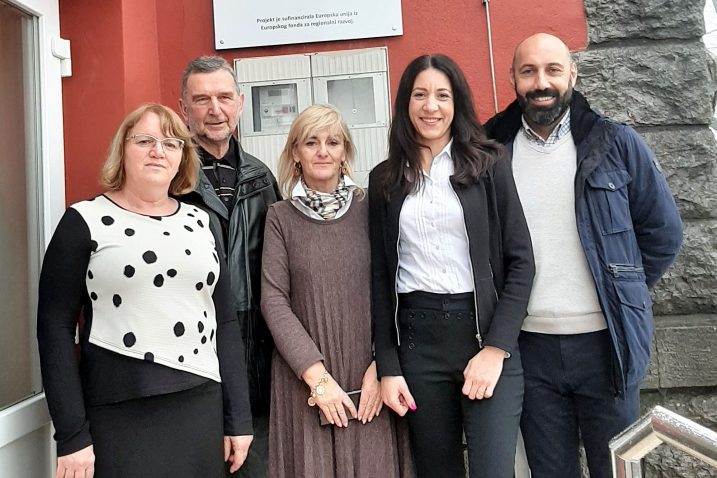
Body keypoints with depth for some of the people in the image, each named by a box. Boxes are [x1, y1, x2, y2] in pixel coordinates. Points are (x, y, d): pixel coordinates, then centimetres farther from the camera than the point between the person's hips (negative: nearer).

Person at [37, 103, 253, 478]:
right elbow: (55, 328, -5)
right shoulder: (86, 221, -4)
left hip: (202, 408, 4)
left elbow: (224, 322, 8)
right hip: (118, 415, -3)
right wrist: (72, 434, -8)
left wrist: (238, 418, 6)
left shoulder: (200, 222, 7)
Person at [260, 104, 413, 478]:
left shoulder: (370, 207, 1)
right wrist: (317, 375, -11)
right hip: (304, 377, 0)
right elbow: (274, 300, -4)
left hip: (368, 376, 0)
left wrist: (381, 364, -10)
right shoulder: (280, 217, 1)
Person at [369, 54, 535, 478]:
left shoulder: (488, 164, 2)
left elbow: (520, 261, -1)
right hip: (416, 340, 2)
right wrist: (388, 366, 3)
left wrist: (496, 347, -10)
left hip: (484, 332, -2)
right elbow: (381, 277, 8)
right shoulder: (385, 179, 8)